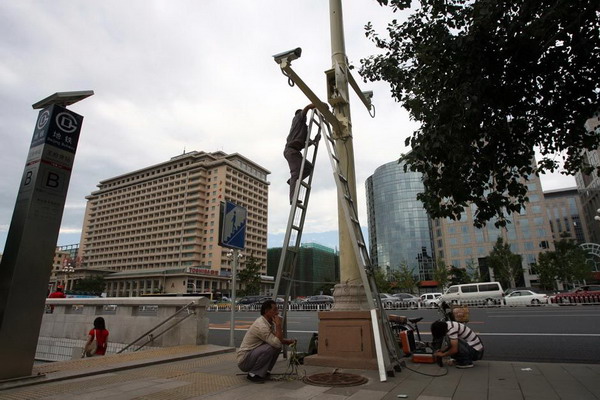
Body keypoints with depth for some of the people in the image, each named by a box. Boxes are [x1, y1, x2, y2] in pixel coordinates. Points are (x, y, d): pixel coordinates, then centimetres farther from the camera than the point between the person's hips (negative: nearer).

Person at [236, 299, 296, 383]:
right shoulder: (261, 325, -27)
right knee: (271, 347, -28)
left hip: (253, 353, 9)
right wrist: (278, 324, -26)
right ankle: (253, 374, -11)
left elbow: (279, 340, 12)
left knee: (276, 344, -1)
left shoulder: (271, 323, 2)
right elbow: (277, 343, -30)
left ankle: (265, 372, 9)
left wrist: (289, 341, -7)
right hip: (243, 361, -9)